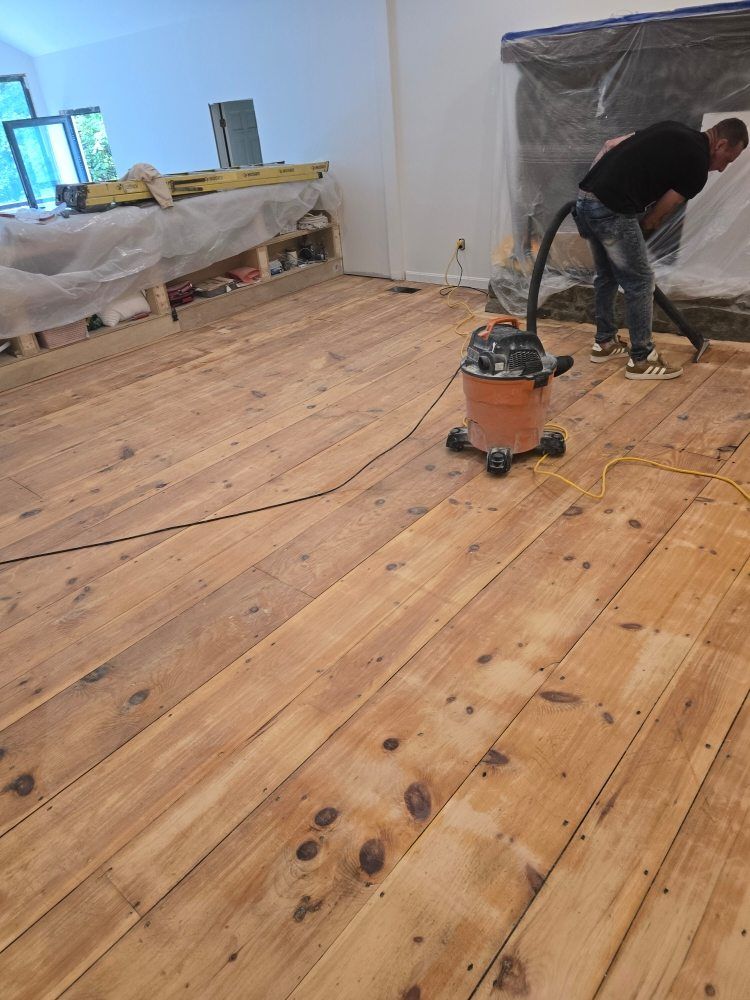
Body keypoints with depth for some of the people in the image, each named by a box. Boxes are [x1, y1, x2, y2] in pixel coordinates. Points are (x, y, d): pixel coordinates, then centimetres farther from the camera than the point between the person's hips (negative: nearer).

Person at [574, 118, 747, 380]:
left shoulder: (673, 130, 22)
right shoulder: (697, 165, -2)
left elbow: (609, 145, 20)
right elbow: (657, 216, 2)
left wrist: (592, 188, 19)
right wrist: (636, 235, 19)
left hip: (585, 200, 9)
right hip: (611, 210, -9)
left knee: (606, 275, 22)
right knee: (640, 281, 2)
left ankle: (604, 342, 34)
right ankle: (642, 359, 10)